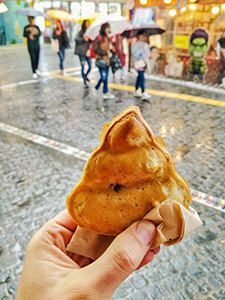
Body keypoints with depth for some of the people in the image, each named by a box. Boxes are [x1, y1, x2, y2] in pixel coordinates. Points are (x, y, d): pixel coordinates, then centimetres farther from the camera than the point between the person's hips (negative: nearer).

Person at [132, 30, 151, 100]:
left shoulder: (145, 44, 14)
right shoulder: (136, 44, -9)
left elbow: (148, 52, 22)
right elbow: (134, 54, -18)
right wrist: (141, 48, -22)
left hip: (144, 62, 8)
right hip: (139, 62, -8)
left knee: (140, 76, 14)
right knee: (142, 77, -14)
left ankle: (136, 91, 24)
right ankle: (143, 93, -18)